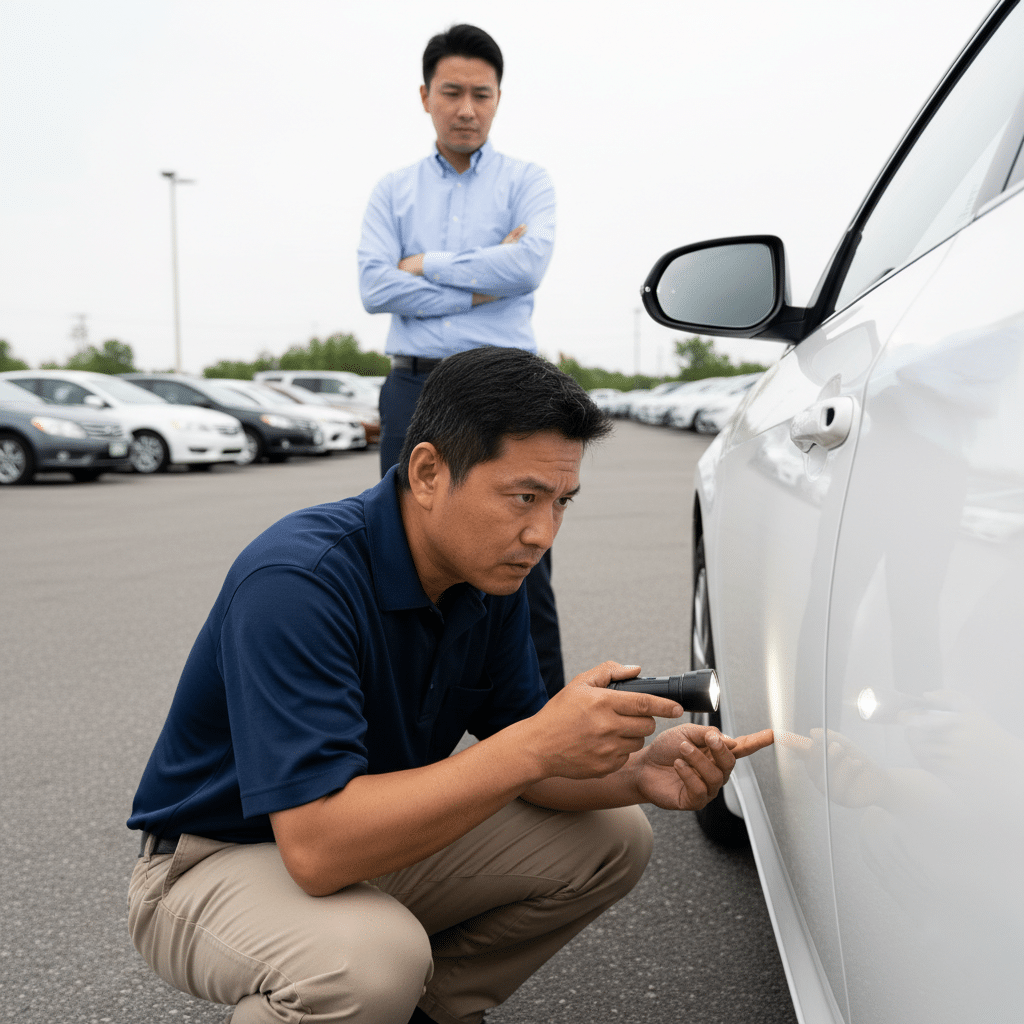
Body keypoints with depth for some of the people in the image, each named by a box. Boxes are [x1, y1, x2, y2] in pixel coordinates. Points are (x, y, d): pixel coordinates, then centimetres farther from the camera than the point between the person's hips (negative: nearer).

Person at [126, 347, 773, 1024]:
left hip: (368, 842, 7)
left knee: (613, 839, -2)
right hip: (217, 860, -7)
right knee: (373, 961, -38)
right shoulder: (295, 581, -32)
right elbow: (317, 848, -38)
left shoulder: (490, 572, -8)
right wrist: (537, 746, -39)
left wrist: (637, 775, -21)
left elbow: (513, 754, -1)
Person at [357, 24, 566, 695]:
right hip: (415, 390, 2)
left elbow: (527, 266, -11)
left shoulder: (527, 183, 9)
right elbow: (375, 288, -2)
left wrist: (429, 265, -3)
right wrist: (481, 284, -6)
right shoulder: (393, 192, 14)